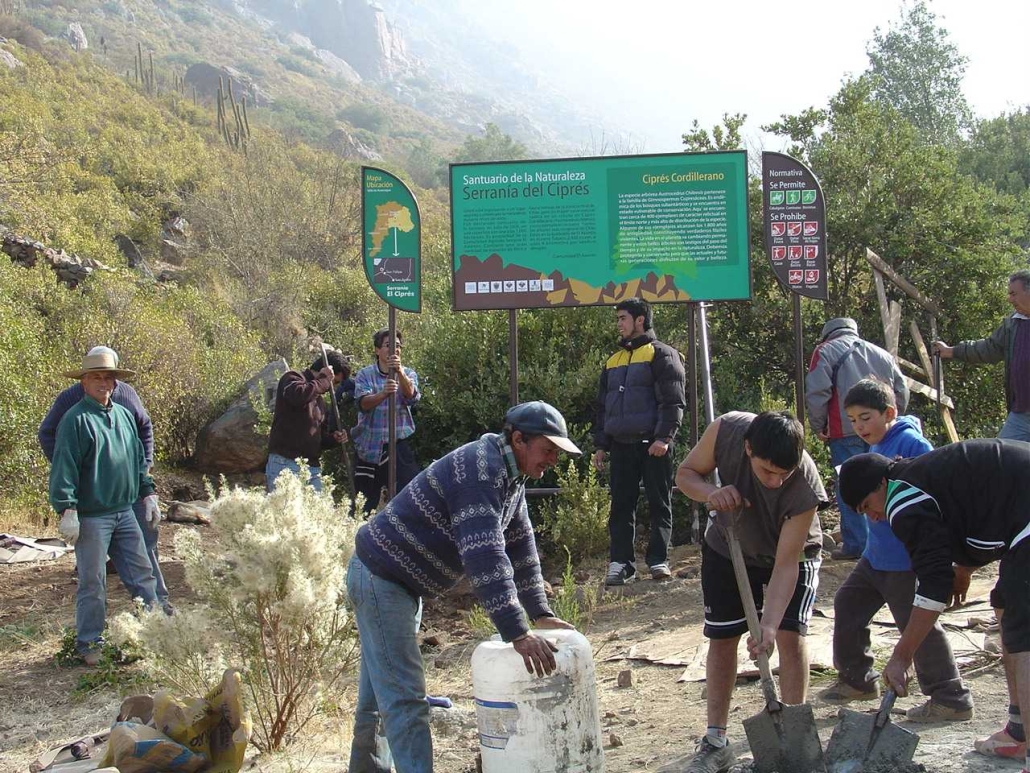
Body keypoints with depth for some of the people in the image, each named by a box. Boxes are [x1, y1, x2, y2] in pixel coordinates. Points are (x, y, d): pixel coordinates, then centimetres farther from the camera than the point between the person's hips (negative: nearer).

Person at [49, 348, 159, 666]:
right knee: (93, 582, 0)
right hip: (91, 517, -6)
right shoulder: (76, 419, -10)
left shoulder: (123, 415, 12)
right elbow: (64, 468, -14)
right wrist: (67, 511, -19)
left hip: (124, 512, 6)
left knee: (142, 573, 10)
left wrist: (148, 493, 17)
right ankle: (89, 643, 11)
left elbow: (138, 458, 21)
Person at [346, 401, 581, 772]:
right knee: (405, 697, -12)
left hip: (403, 582, 11)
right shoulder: (481, 470, -26)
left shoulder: (510, 475, 6)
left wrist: (541, 613, 4)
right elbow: (485, 556, -35)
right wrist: (517, 634, -37)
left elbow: (519, 546, 10)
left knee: (379, 691, 21)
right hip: (380, 577, -10)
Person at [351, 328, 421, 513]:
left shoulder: (408, 374, 7)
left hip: (399, 444, 0)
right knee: (365, 503, 8)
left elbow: (411, 397, -15)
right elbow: (363, 403, -15)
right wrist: (383, 393, -36)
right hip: (368, 447, 0)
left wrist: (399, 372, -33)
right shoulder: (364, 375, 3)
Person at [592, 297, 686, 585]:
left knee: (659, 504, 0)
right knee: (621, 507, 3)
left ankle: (658, 561, 4)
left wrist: (664, 437, -18)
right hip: (621, 445, 6)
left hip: (653, 445, -6)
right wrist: (600, 445, 15)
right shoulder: (613, 361, 21)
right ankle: (620, 563, 5)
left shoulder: (661, 354, 1)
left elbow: (673, 400, -8)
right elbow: (603, 406, 22)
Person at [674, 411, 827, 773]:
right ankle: (715, 741, 16)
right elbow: (685, 473, -15)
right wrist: (711, 492, -37)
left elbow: (785, 564, -33)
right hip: (727, 549, 2)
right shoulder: (726, 430, -34)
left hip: (791, 553, -2)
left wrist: (769, 626, -41)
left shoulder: (805, 488, -38)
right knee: (721, 639, 5)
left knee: (790, 635, -14)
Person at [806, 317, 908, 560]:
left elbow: (816, 393, -7)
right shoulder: (882, 354, 21)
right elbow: (902, 392, 18)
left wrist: (818, 427, 4)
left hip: (846, 432, -5)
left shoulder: (826, 351, 5)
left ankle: (855, 544, -2)